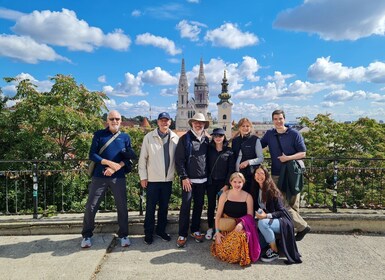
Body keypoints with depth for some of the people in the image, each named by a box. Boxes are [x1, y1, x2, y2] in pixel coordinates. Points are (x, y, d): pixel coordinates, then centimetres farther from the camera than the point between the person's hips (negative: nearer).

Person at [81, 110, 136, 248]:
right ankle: (87, 235, 23)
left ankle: (123, 235, 21)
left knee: (122, 206, 4)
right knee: (91, 206, 4)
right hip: (99, 176, 0)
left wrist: (116, 168, -14)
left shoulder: (125, 137, 7)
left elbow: (129, 158, 3)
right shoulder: (99, 135, 3)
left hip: (118, 177, 1)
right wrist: (109, 163, -16)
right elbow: (92, 155, -4)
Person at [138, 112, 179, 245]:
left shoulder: (175, 138, 1)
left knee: (164, 207, 15)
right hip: (152, 179, -2)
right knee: (150, 208, 8)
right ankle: (148, 233, 24)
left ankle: (161, 230, 32)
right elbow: (143, 158, -2)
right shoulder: (149, 137, -4)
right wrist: (143, 177, -4)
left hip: (168, 179, 2)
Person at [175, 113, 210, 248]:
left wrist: (207, 175, 7)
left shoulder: (206, 140, 8)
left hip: (202, 180, 4)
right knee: (186, 205, -2)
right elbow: (179, 160, -7)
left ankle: (195, 230, 27)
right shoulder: (185, 139, -4)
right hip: (188, 179, -4)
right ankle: (182, 234, 10)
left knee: (199, 205, 12)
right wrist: (184, 177, -12)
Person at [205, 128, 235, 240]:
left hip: (223, 182, -1)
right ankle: (210, 228, 20)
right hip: (211, 181, 2)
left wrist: (227, 184, -8)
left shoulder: (229, 151, -2)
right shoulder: (209, 149, 3)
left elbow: (231, 169, -4)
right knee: (211, 205, 8)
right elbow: (206, 165, 4)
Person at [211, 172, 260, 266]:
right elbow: (218, 214, 1)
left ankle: (240, 257, -5)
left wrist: (242, 223, -23)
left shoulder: (248, 197, 0)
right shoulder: (225, 195, -1)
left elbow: (250, 216, -2)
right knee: (222, 249, -25)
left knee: (241, 237, -36)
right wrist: (217, 231, -8)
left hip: (240, 226, 0)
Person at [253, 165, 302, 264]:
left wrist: (267, 216, -29)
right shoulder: (256, 190, 1)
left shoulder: (271, 190, -17)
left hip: (282, 222, -5)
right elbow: (258, 207, 9)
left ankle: (274, 252, -16)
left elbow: (281, 211, -16)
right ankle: (273, 240, 15)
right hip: (269, 222, 6)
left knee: (262, 223, -36)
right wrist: (258, 214, -12)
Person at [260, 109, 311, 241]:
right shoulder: (269, 134, 6)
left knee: (293, 204, 4)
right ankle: (302, 226, 12)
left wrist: (288, 158, -17)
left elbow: (303, 153, -2)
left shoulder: (294, 134, -2)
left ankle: (291, 229, 18)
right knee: (282, 204, -2)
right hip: (276, 175, 3)